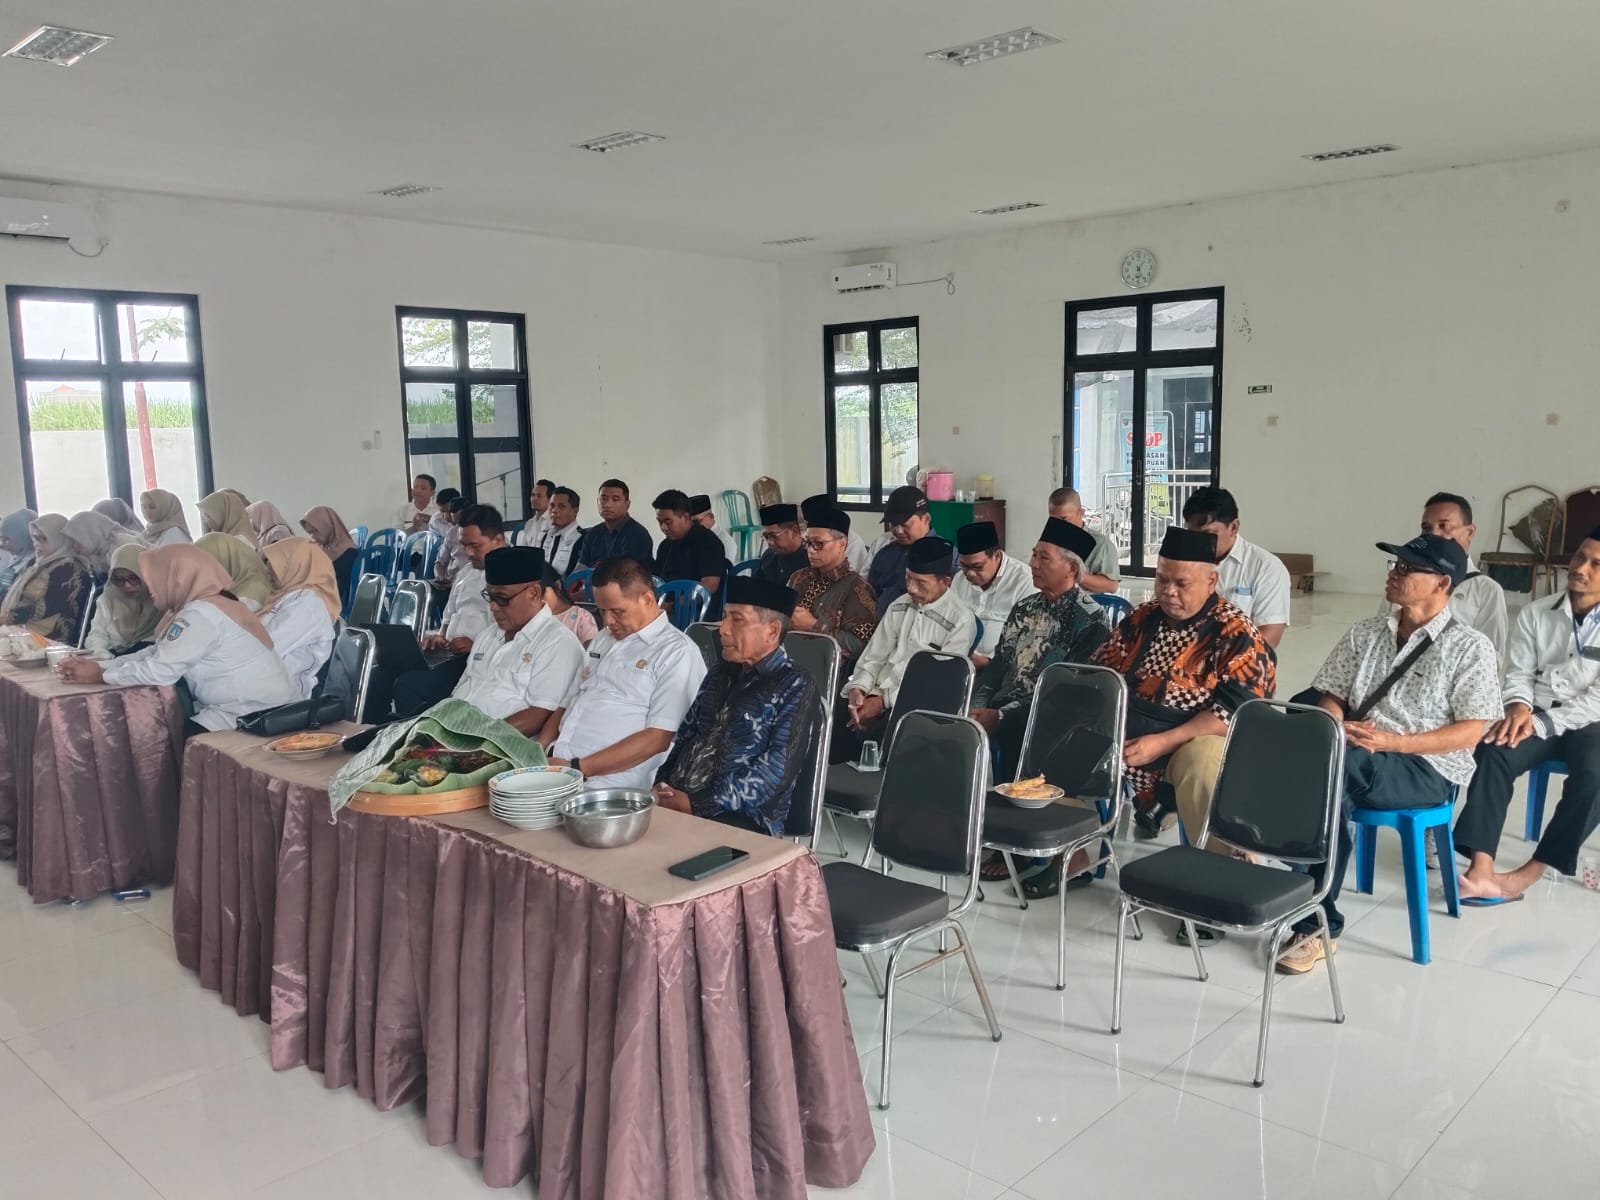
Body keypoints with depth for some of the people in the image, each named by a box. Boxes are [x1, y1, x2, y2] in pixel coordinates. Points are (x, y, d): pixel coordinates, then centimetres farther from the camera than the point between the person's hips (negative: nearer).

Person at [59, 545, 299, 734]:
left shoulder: (202, 614, -17)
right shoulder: (198, 608, 13)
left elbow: (159, 670, -18)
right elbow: (155, 654, 13)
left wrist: (100, 675, -6)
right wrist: (100, 665, 5)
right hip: (242, 707, 9)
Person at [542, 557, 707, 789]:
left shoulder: (677, 652, -4)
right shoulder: (603, 640, 21)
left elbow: (658, 738, -12)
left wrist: (577, 768, -15)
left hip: (607, 785, -7)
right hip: (553, 766, 7)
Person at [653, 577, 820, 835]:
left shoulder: (795, 687, -4)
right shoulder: (718, 674, 19)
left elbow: (777, 770, -13)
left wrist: (697, 804, -16)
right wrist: (662, 786, 0)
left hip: (744, 818, -6)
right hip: (677, 801, 6)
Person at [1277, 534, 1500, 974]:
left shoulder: (1470, 647, 0)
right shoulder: (1364, 633, 14)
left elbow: (1470, 732, -6)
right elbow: (1331, 699, 12)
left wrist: (1389, 741, -19)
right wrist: (1335, 729, -13)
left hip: (1427, 769, -4)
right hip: (1351, 763, 4)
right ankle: (1320, 925, -25)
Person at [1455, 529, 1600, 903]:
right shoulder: (1535, 613, 7)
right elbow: (1518, 673, 6)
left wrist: (1542, 724, -20)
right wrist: (1519, 706, -17)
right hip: (1537, 718, 2)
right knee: (1491, 754, -28)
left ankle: (1529, 873, -27)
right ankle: (1481, 872, -38)